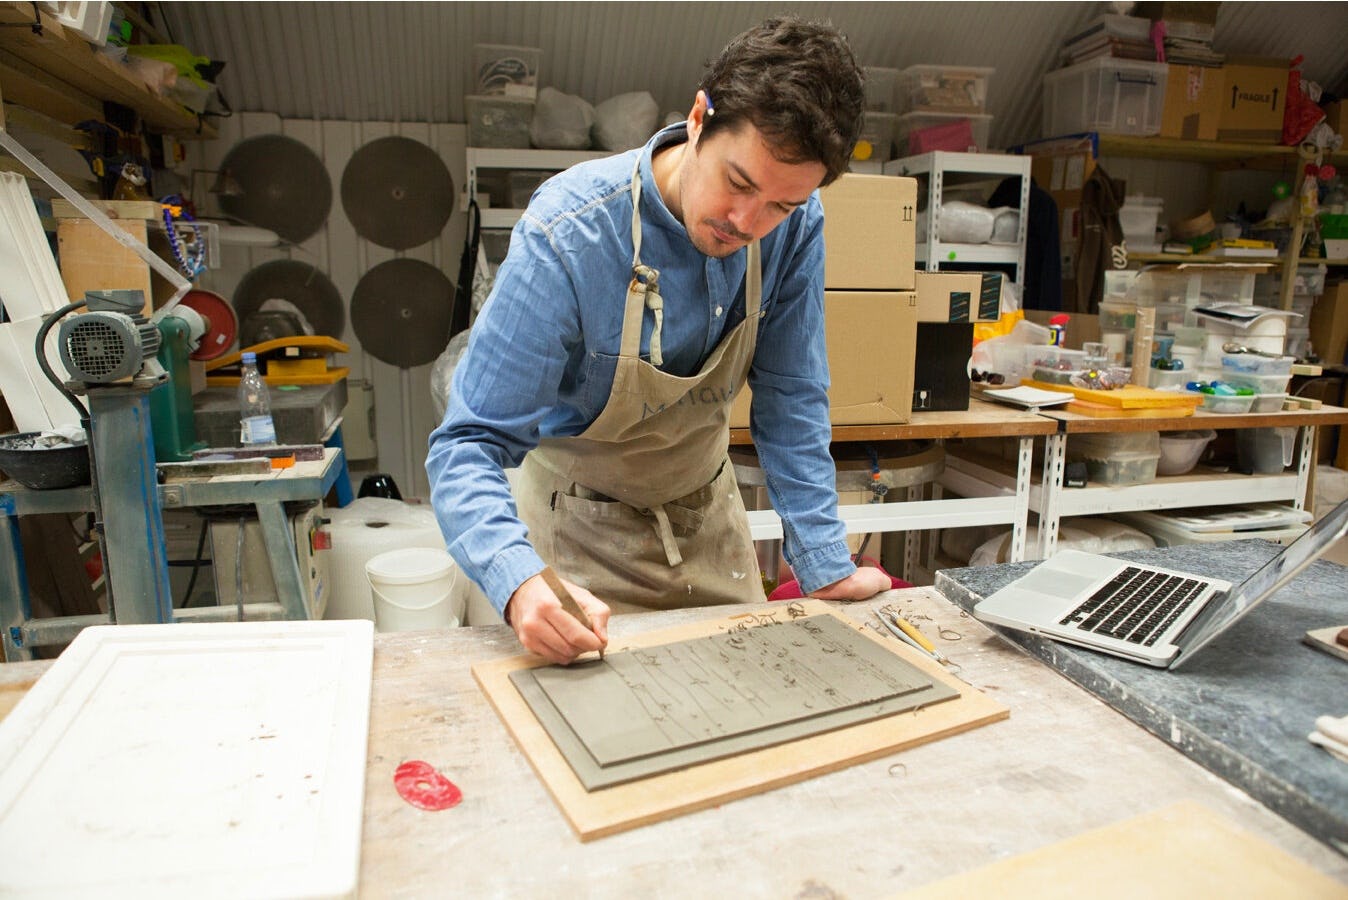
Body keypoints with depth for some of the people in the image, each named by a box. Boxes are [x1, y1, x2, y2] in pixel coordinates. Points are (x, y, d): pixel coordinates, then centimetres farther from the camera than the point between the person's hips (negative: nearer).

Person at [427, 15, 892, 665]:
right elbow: (468, 444, -30)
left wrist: (824, 565, -15)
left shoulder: (794, 227, -18)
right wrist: (519, 583, -47)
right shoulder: (566, 235, -31)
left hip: (708, 509, 5)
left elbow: (790, 401, -11)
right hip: (583, 523, -4)